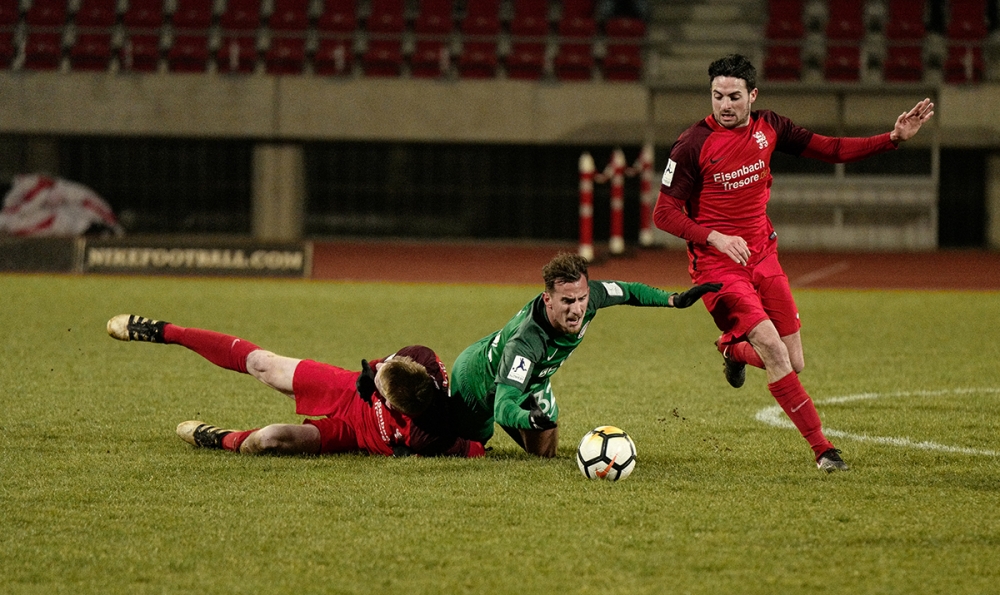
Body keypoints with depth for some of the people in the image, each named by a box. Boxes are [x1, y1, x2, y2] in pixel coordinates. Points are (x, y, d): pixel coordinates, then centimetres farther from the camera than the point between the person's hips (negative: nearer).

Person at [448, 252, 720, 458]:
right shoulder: (525, 342, -51)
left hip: (534, 378, 6)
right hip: (478, 382, -6)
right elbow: (502, 406, -58)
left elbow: (627, 292, -8)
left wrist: (675, 300, -18)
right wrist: (529, 418, -79)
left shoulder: (589, 296, -32)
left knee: (544, 452, 20)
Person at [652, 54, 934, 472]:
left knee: (794, 363, 5)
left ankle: (733, 350, 39)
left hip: (763, 257, 5)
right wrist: (714, 238, -26)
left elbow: (832, 150, 8)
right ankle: (822, 449, -16)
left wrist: (894, 138, -1)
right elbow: (664, 213, -12)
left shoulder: (768, 128, 1)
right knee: (773, 349, -21)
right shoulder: (693, 145, -14)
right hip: (717, 265, -5)